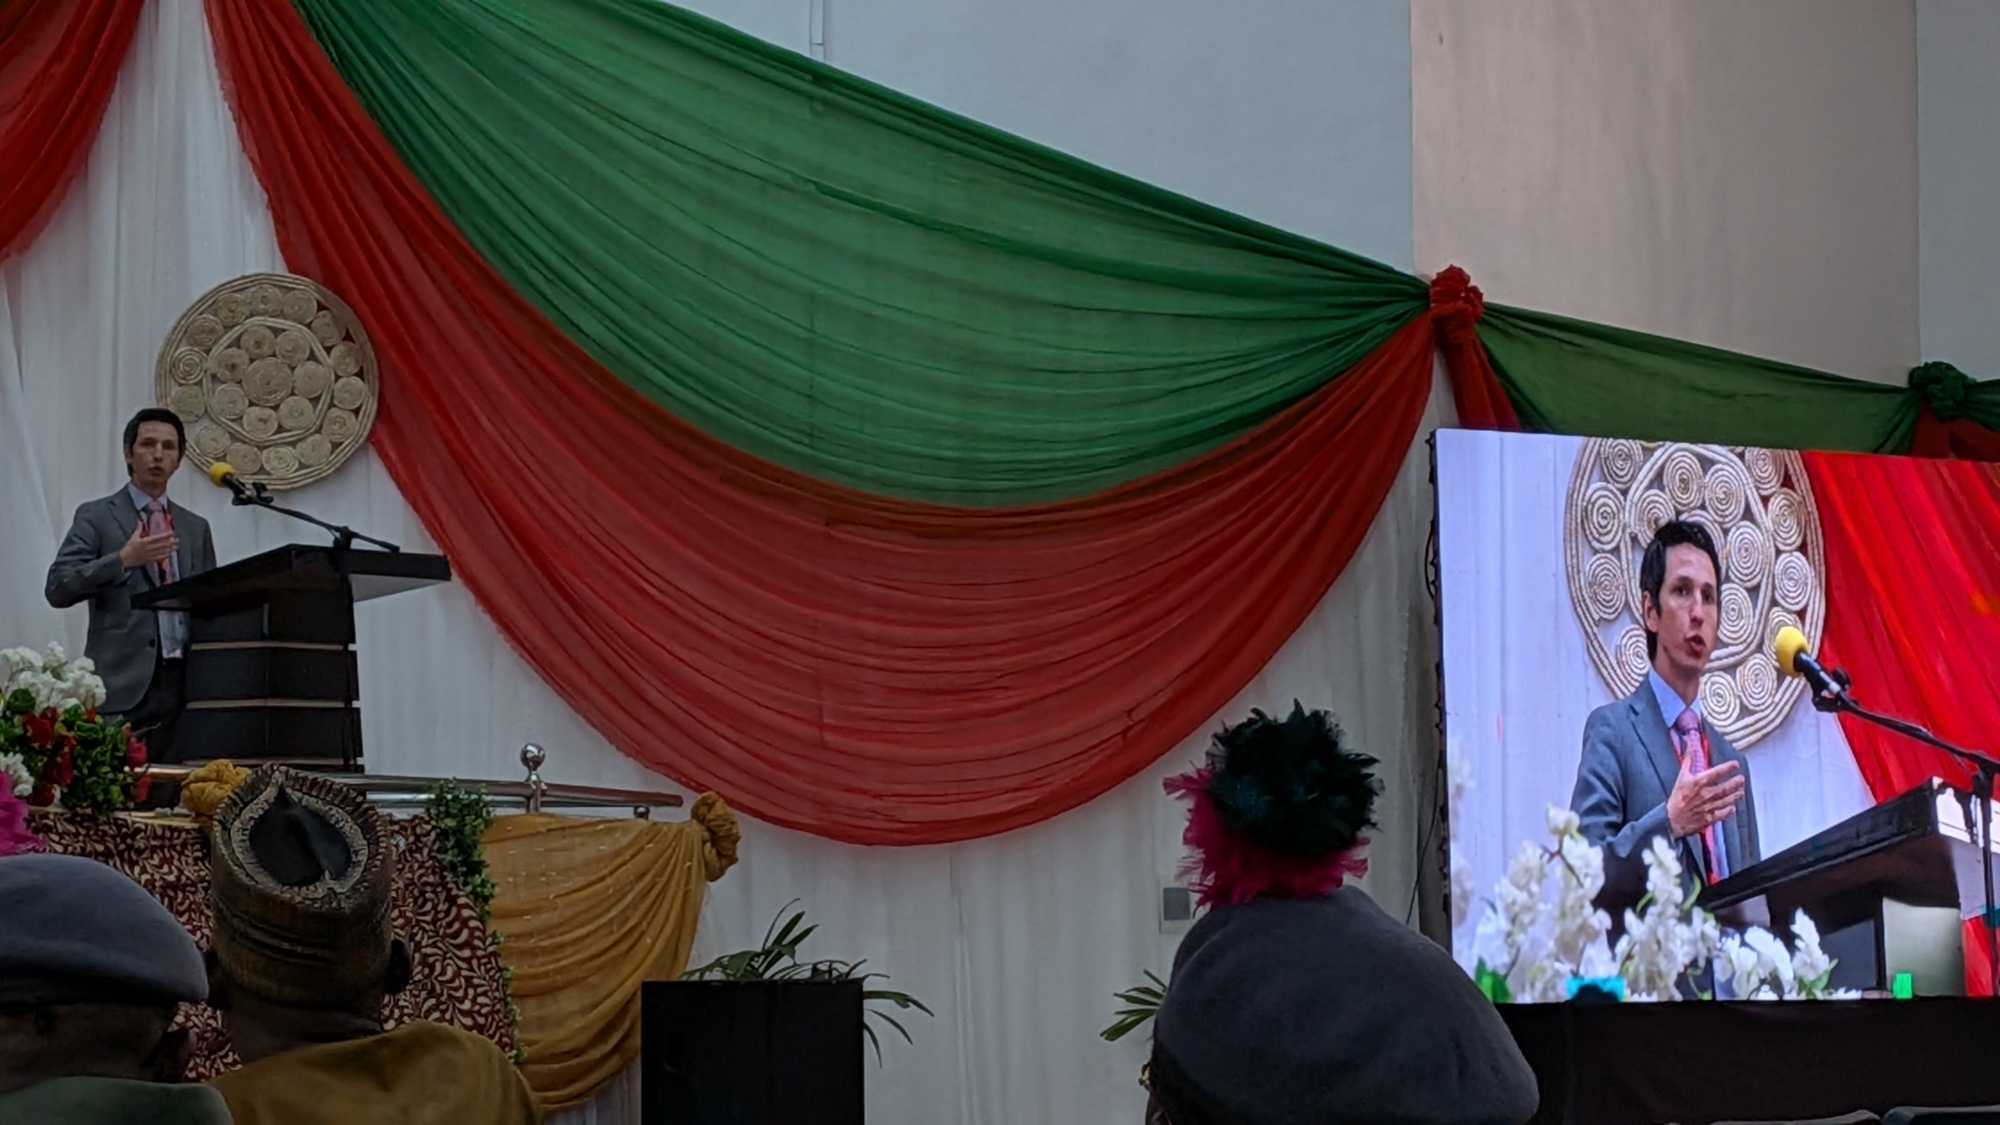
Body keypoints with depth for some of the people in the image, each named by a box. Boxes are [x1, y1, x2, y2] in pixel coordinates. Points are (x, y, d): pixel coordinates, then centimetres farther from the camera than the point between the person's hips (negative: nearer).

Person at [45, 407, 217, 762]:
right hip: (123, 685, -4)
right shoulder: (95, 517, 8)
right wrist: (123, 559, -12)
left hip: (185, 684, 4)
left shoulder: (196, 528, 21)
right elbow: (58, 589, -1)